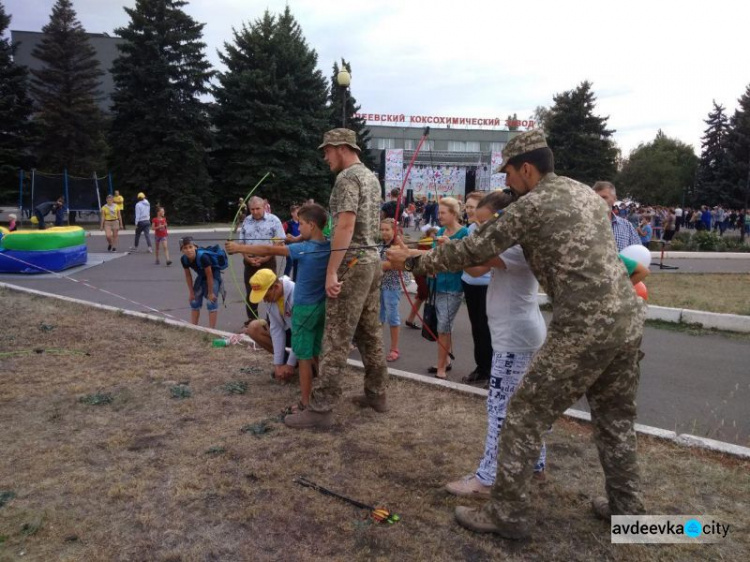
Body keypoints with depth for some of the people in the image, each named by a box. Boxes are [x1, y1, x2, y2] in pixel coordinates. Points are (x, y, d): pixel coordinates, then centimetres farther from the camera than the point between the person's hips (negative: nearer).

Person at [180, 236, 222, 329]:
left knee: (211, 302, -13)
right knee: (194, 301, 7)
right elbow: (188, 275, -3)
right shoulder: (184, 259, -18)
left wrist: (210, 293, -19)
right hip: (201, 276, 7)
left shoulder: (202, 257, -36)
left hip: (213, 275, -7)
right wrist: (191, 292, 0)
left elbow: (209, 275, -27)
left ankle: (211, 329, -8)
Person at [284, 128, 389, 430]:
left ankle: (321, 408, -1)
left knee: (336, 339, -7)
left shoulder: (347, 177, -12)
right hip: (372, 260, 10)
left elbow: (345, 226, -21)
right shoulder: (372, 177, 17)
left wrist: (331, 272, -22)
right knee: (370, 332, 14)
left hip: (352, 264, -9)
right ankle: (377, 394, 23)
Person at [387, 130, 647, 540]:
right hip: (627, 318, 9)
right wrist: (497, 259, 30)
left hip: (584, 327, -9)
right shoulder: (585, 193, 18)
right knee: (615, 417, 24)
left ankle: (506, 513, 13)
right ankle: (626, 506, 38)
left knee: (525, 416, 3)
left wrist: (413, 262, 9)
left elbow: (473, 249, -3)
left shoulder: (532, 205, -6)